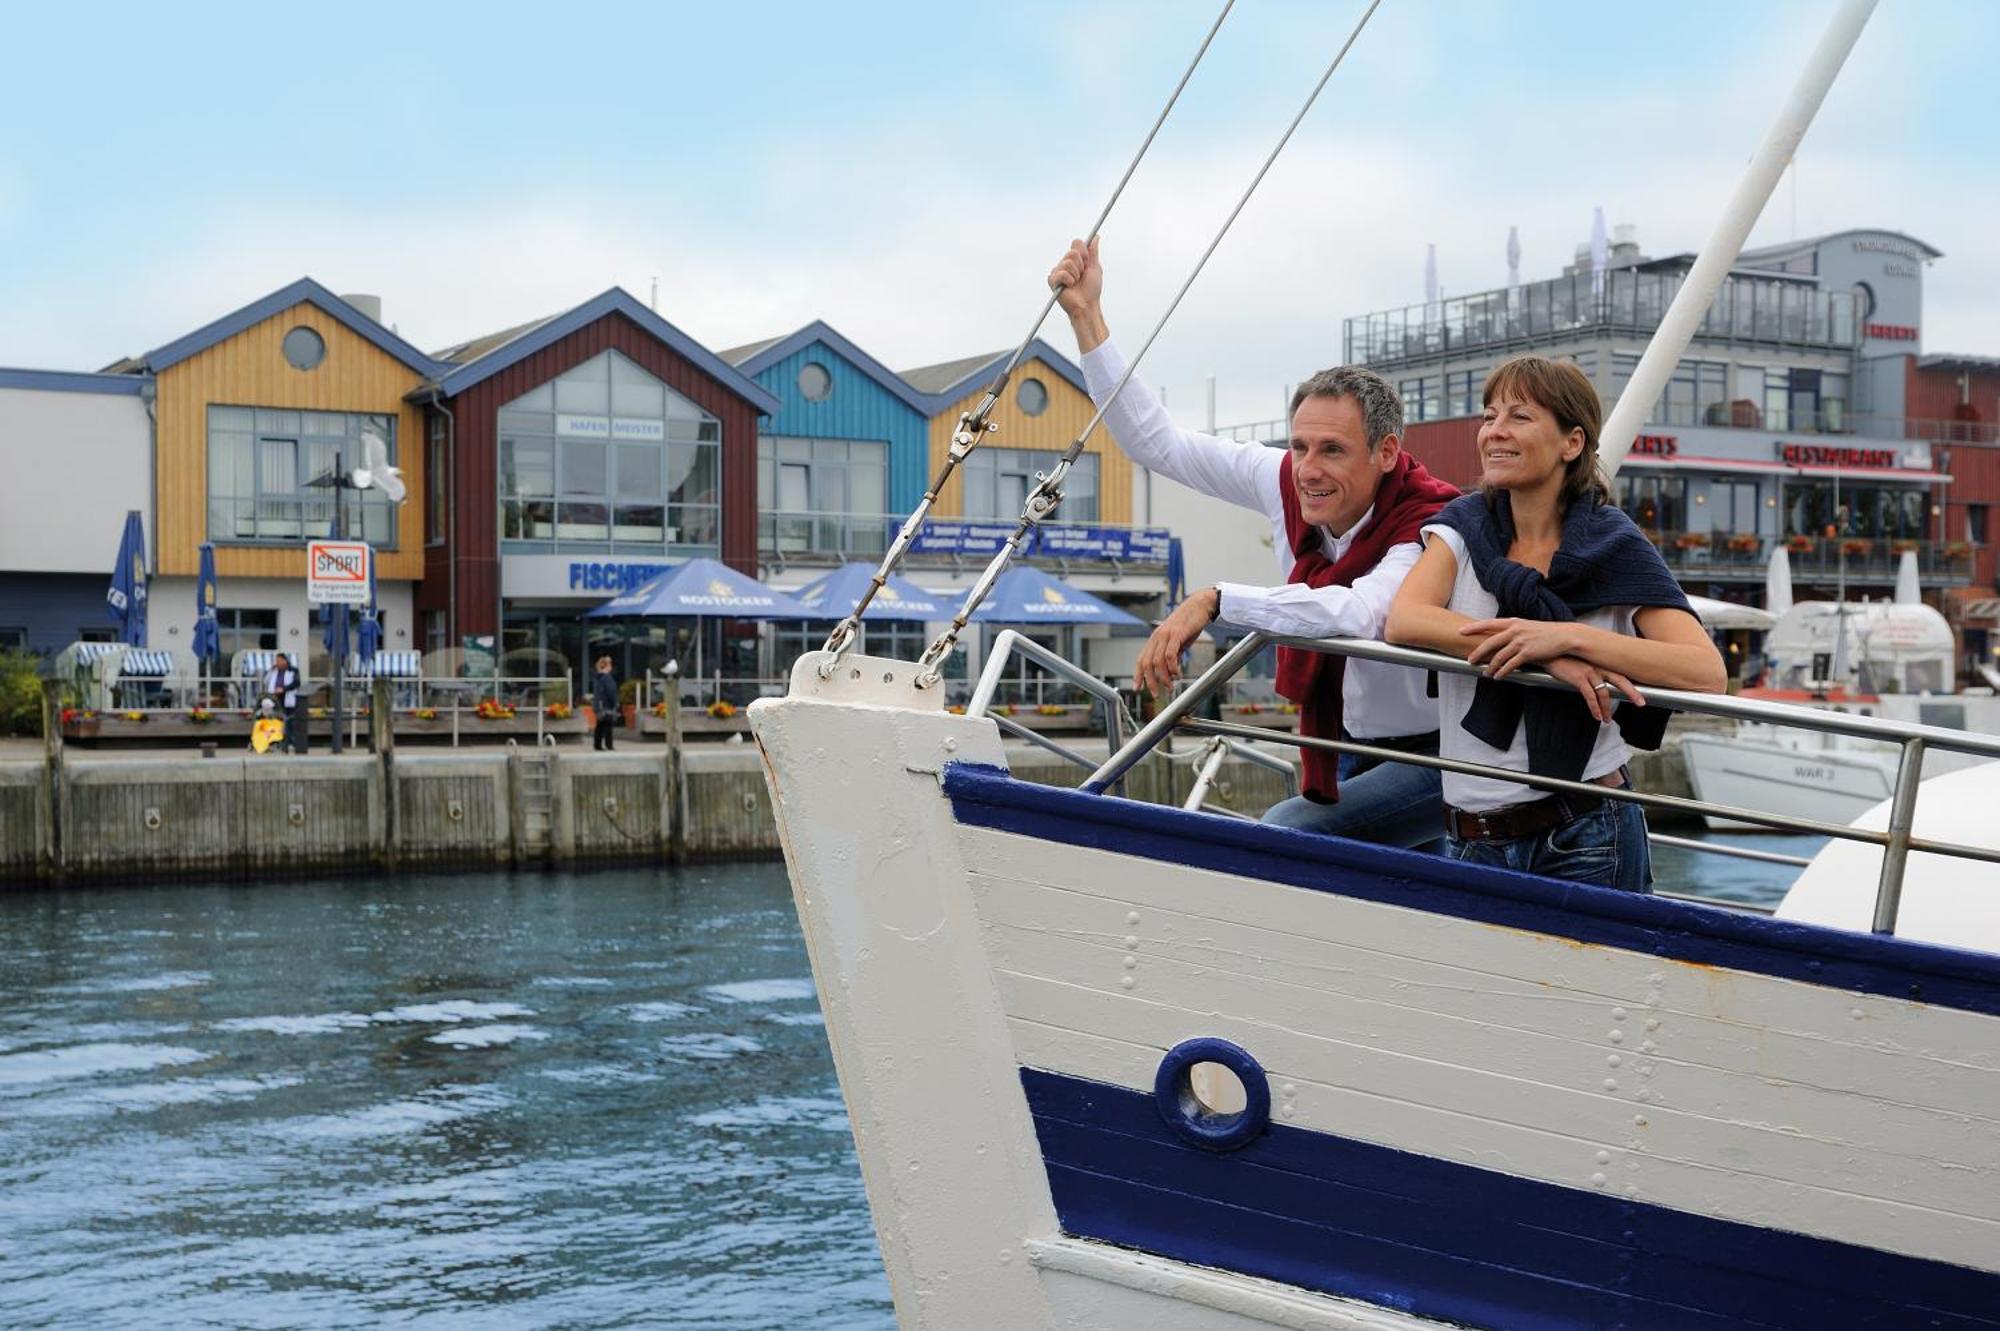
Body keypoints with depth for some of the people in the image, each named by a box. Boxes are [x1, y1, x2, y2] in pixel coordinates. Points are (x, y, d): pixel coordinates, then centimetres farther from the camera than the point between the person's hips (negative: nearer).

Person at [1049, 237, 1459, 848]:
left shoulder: (1430, 527, -26)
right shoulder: (1284, 483, -7)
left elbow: (1359, 613, -47)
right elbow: (1156, 441, -2)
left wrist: (1216, 601, -49)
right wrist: (1087, 317, -7)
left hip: (1433, 757, -7)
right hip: (1351, 750, 7)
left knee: (1280, 836, -23)